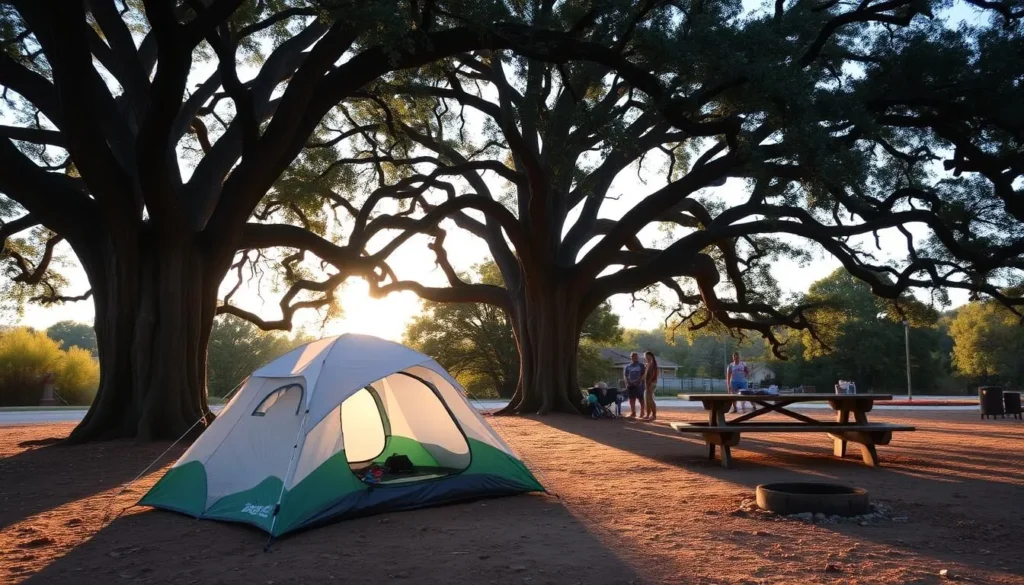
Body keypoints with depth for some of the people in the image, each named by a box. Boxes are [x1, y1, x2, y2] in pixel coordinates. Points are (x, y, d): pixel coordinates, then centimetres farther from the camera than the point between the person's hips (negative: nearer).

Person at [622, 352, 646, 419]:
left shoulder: (641, 366, 6)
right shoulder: (627, 366, 15)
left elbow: (643, 375, -4)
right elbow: (625, 375, 10)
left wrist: (639, 381, -18)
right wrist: (627, 382, -8)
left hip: (639, 385, -3)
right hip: (630, 385, 3)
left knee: (641, 399, -5)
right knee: (631, 399, 4)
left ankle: (642, 412, 2)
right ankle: (633, 413, 10)